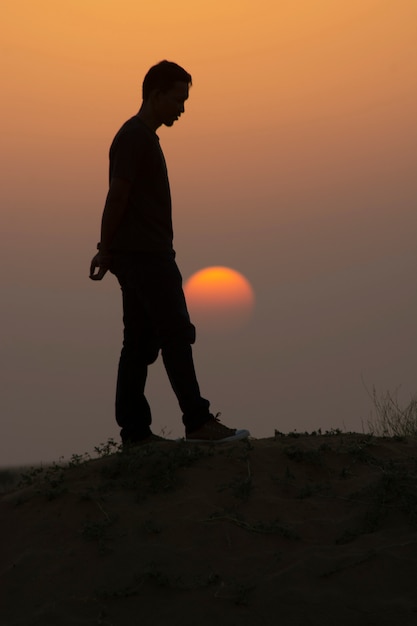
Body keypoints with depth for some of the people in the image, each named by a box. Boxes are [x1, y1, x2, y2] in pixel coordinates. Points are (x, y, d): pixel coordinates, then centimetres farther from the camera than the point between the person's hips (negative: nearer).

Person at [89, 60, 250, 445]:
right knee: (176, 334, -9)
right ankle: (198, 421, -8)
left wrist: (109, 251, 18)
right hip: (145, 254, -10)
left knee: (140, 343, 7)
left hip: (142, 255, 10)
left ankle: (134, 429, 8)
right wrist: (106, 250, -11)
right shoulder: (136, 136, -12)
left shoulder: (142, 136, 19)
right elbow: (117, 196, -15)